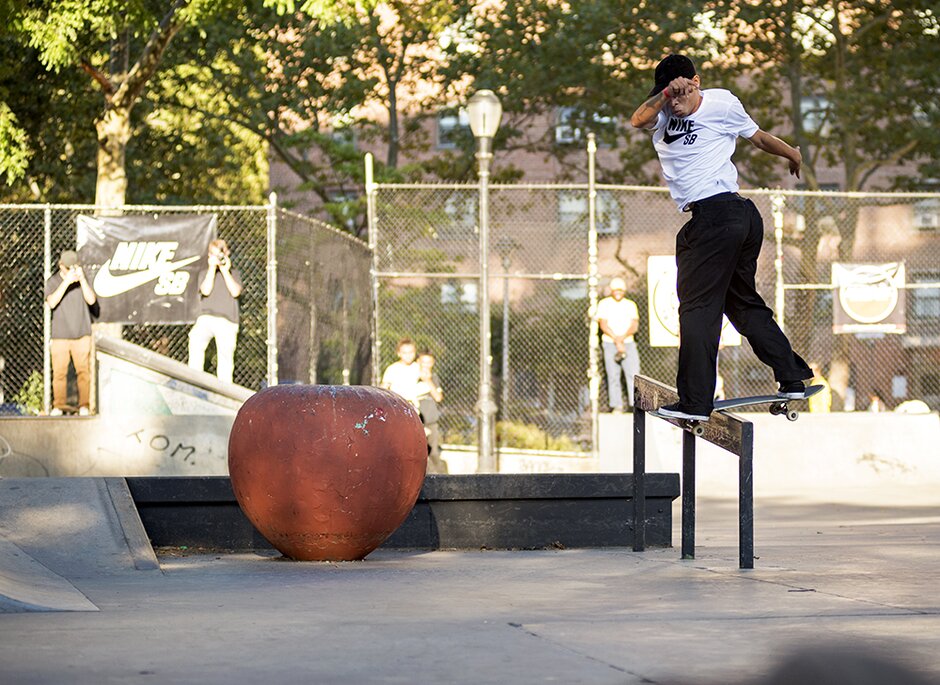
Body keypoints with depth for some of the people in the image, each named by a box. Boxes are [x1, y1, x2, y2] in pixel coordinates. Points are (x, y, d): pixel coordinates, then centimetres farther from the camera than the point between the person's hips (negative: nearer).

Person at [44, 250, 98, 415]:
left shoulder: (83, 280, 5)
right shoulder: (52, 282, 1)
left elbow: (91, 300, -8)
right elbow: (52, 303, -16)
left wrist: (82, 279, -19)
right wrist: (66, 282, -25)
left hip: (81, 335, 1)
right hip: (60, 335, -1)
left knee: (83, 370, -3)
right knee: (59, 372, -3)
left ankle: (84, 406, 3)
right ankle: (58, 406, 5)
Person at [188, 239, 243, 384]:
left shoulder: (234, 273, 18)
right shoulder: (204, 273, 19)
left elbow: (235, 292, -1)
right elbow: (206, 290, -2)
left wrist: (225, 270, 0)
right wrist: (212, 268, -1)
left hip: (227, 320, 1)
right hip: (206, 317, -1)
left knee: (226, 358, -3)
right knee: (196, 339, -31)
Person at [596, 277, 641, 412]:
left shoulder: (631, 305, 13)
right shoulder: (604, 304, 7)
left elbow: (634, 326, 2)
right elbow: (603, 325, -4)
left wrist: (622, 337, -16)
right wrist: (616, 339, -16)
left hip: (628, 343, 2)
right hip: (610, 344, -2)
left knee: (633, 373, -11)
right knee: (613, 375, -6)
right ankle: (616, 406, -5)